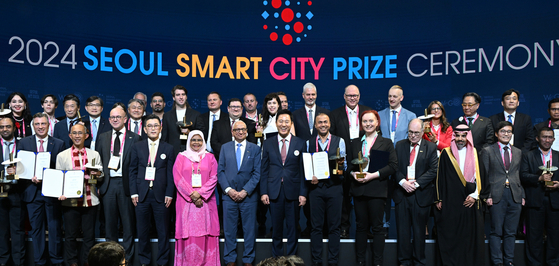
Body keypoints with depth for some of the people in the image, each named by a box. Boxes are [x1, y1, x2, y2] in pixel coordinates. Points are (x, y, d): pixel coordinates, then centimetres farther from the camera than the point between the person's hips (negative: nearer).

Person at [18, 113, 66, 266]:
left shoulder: (59, 144, 3)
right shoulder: (24, 143, 6)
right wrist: (31, 177, -12)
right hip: (32, 191, 1)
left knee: (55, 227, 4)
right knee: (36, 228, 9)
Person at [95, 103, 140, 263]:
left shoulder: (134, 138, 0)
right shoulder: (102, 138, 11)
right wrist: (98, 183, 2)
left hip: (125, 183, -3)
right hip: (108, 184, 3)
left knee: (128, 222, 4)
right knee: (110, 222, 11)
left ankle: (127, 258, 14)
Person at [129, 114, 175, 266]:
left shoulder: (168, 149, 7)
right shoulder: (137, 147, 8)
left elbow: (170, 173, 4)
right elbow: (133, 171, 7)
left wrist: (169, 194, -4)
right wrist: (134, 193, -1)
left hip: (161, 195, -1)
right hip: (142, 195, 1)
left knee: (163, 231, 3)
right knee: (143, 230, 7)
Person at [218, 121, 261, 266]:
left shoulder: (255, 148, 4)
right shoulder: (225, 147, 9)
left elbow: (257, 173, -1)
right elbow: (220, 171, 5)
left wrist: (245, 191, -10)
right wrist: (228, 189, -8)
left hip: (249, 196, -1)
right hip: (229, 195, 1)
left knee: (249, 230, 5)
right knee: (229, 230, 5)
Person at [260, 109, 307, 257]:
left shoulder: (300, 143, 3)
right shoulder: (268, 143, 6)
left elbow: (303, 170, 2)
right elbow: (264, 170, 6)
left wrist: (303, 193, -3)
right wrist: (263, 192, -1)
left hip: (293, 192, -1)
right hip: (274, 192, 1)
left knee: (292, 228, 7)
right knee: (276, 228, 8)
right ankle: (276, 258, 21)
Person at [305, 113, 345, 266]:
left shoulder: (339, 141, 7)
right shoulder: (309, 143, 11)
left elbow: (344, 165, 5)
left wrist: (341, 164, -17)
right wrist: (309, 177, -7)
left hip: (334, 186, -1)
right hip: (315, 187, 1)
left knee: (334, 226, 2)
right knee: (316, 226, 4)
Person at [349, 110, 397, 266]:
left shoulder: (386, 143, 3)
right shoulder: (355, 144, 14)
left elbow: (393, 165, -5)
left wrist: (374, 175, -14)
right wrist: (353, 173, -7)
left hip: (377, 190, -3)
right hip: (358, 190, 3)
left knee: (377, 227, 1)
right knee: (361, 226, 8)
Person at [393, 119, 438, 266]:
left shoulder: (431, 147, 2)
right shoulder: (399, 145, 10)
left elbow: (433, 170, -5)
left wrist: (416, 183, -14)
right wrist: (403, 182, -12)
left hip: (421, 194, -2)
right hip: (402, 193, 2)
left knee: (419, 230, 7)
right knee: (403, 230, 5)